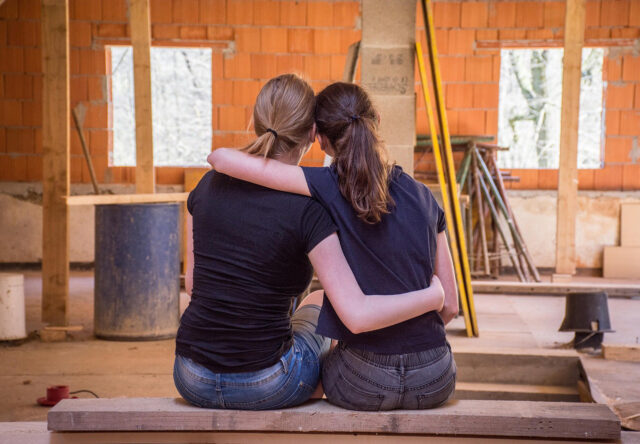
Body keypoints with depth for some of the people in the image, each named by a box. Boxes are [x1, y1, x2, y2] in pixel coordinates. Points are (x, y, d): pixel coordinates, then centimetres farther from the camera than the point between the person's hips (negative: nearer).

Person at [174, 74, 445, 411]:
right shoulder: (308, 211, -16)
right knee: (316, 305, 30)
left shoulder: (209, 185, -2)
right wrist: (432, 296, -7)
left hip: (192, 379, 3)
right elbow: (358, 316, -21)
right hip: (265, 388, -3)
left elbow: (193, 283, 9)